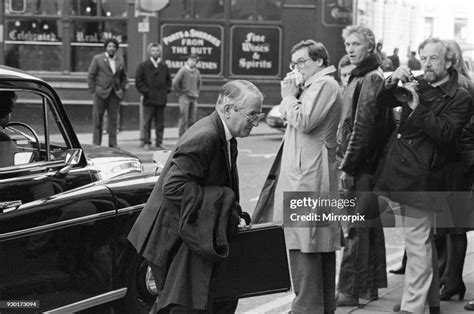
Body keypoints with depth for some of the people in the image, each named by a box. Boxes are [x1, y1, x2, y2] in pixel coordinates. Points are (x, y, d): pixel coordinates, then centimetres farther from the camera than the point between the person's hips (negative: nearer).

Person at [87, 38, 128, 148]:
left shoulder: (120, 60, 11)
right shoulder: (97, 59, -1)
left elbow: (124, 76, 21)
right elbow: (91, 75, 0)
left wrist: (122, 89, 8)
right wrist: (93, 90, -7)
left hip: (115, 94, 3)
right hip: (101, 93, -3)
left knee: (113, 119, 3)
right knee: (97, 119, 0)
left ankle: (113, 144, 7)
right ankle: (96, 143, 4)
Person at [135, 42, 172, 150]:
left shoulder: (164, 66, 11)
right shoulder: (143, 66, 0)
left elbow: (168, 80, 22)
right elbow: (138, 81, -2)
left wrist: (167, 90, 7)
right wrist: (146, 92, -9)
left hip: (161, 99, 3)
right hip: (149, 99, -3)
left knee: (160, 123, 6)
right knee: (147, 122, 0)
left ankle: (159, 142, 11)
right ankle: (146, 142, 6)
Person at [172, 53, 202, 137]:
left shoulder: (197, 72, 9)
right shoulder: (183, 70, -7)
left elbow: (199, 83, 28)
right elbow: (175, 82, -10)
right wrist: (180, 92, -3)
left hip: (194, 98, 5)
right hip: (185, 98, -5)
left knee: (192, 119, 6)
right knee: (184, 119, -7)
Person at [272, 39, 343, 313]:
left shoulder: (324, 85, -11)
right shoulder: (317, 85, 22)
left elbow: (303, 122, -19)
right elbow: (294, 120, 19)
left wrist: (289, 96, -6)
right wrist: (292, 96, 6)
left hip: (309, 176, -11)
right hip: (308, 174, 11)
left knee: (303, 243, -10)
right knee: (322, 245, 14)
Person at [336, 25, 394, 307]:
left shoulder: (371, 79, -14)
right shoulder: (363, 77, 17)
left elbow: (362, 127, -20)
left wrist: (348, 166, -18)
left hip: (362, 167, -10)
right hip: (371, 166, 10)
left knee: (356, 230, -6)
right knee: (371, 227, 15)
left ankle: (350, 291, -2)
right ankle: (371, 286, 23)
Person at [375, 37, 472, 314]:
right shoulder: (418, 85, 14)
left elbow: (446, 133, -18)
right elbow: (384, 102, 16)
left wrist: (418, 109, -22)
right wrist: (393, 82, -4)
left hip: (422, 177, -8)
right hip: (404, 169, 8)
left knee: (417, 242, -10)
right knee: (425, 241, 18)